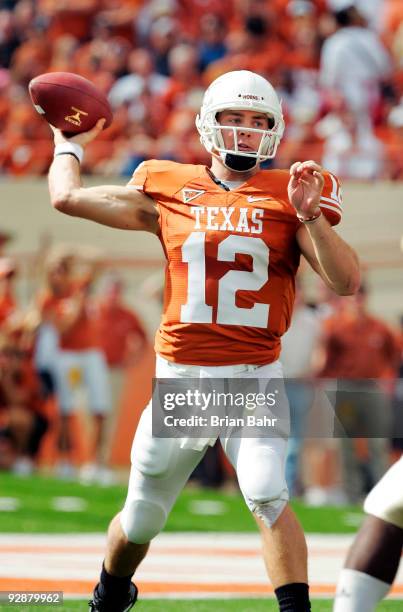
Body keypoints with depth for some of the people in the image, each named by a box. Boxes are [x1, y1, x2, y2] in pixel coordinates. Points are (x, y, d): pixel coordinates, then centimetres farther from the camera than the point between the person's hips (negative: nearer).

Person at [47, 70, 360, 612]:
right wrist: (69, 144, 28)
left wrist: (312, 217, -17)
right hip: (182, 377, 2)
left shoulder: (286, 197, 1)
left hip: (255, 378, -2)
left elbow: (347, 282, -6)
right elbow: (68, 197, 11)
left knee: (267, 495, -25)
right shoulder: (169, 191, 5)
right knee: (141, 520, 14)